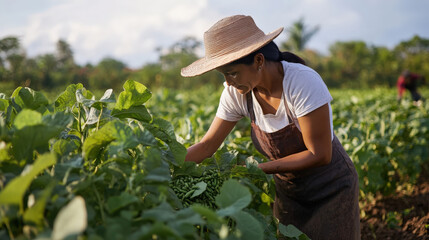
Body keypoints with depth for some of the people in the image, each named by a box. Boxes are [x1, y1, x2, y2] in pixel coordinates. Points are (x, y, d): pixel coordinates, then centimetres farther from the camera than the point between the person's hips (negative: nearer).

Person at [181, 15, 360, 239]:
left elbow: (319, 155, -26)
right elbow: (207, 145, -8)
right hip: (288, 191, 5)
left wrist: (260, 168, -29)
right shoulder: (236, 93, -14)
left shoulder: (303, 82, -30)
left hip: (331, 189, -4)